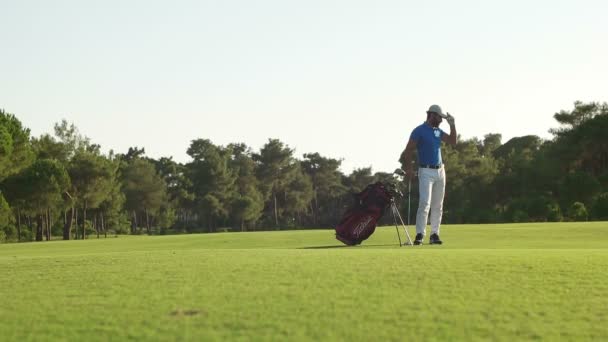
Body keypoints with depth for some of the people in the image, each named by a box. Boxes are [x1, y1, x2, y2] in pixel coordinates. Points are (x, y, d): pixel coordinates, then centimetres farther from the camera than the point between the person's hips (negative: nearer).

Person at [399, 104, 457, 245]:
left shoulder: (438, 131, 13)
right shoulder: (419, 131, -8)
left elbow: (453, 141, 11)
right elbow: (408, 151, -11)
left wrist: (452, 124, 1)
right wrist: (408, 168, -22)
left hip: (440, 170, 7)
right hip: (426, 171, -7)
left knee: (437, 206, 6)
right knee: (424, 203, -17)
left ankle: (434, 235, 10)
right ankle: (419, 235, -18)